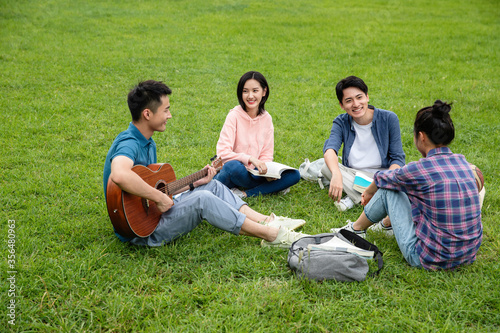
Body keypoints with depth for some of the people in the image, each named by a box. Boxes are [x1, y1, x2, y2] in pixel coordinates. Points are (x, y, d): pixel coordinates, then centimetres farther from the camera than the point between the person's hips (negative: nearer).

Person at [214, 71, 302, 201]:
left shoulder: (266, 118, 3)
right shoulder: (234, 116, -11)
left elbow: (267, 153, 6)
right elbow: (223, 152, -20)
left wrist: (266, 170, -15)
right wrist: (250, 158, -31)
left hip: (254, 173, 6)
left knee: (294, 175, -15)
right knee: (233, 166, -40)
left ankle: (245, 194, -20)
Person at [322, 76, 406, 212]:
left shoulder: (388, 118, -7)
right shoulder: (341, 122, -3)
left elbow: (398, 158, -6)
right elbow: (330, 149, -23)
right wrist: (336, 174, -45)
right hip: (352, 175, 2)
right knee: (326, 167, -27)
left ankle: (353, 198, -22)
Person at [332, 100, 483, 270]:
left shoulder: (419, 170, -18)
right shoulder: (463, 162, 1)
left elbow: (381, 178, 5)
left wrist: (368, 193, 28)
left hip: (432, 259, -7)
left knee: (388, 189, 6)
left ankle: (356, 229, 28)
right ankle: (388, 224, 47)